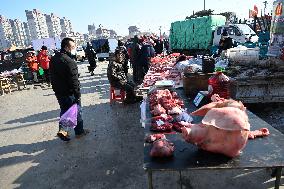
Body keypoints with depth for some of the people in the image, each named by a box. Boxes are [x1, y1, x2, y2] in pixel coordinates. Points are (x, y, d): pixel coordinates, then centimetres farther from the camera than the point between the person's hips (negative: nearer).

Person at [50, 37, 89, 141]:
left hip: (58, 92, 7)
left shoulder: (53, 59, 5)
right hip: (69, 93, -7)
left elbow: (52, 77, 13)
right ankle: (79, 131, 24)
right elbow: (74, 81, -24)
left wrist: (56, 89, 20)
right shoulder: (69, 62, -23)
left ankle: (62, 129, 15)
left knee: (64, 110, 23)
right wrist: (78, 95, -18)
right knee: (77, 111, 10)